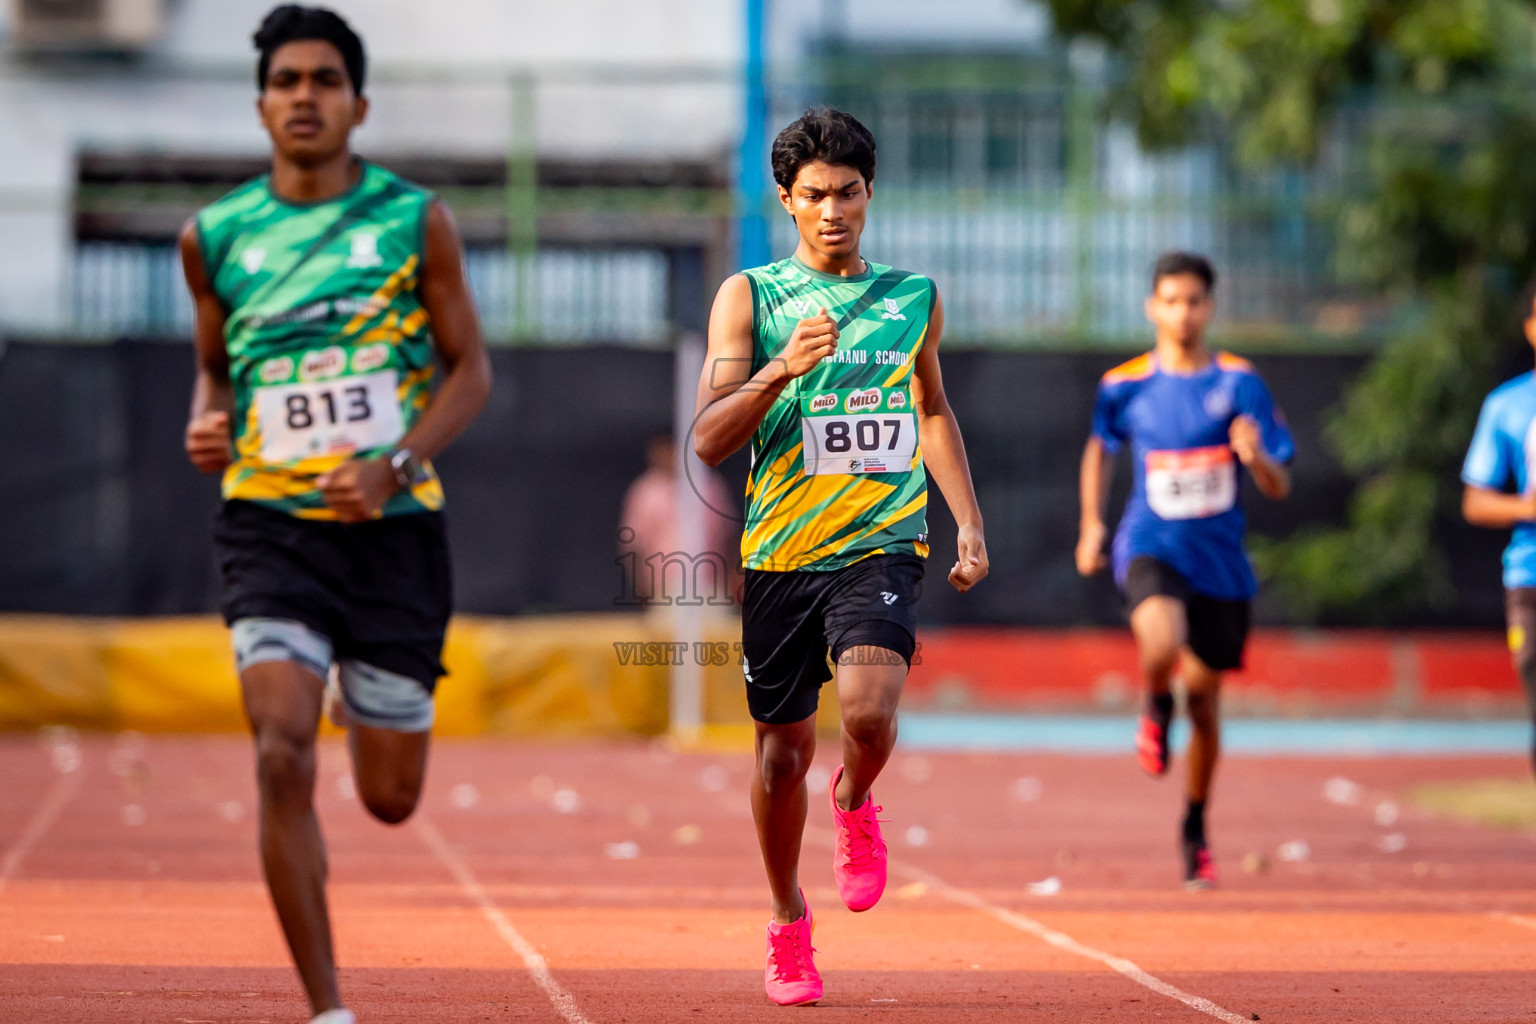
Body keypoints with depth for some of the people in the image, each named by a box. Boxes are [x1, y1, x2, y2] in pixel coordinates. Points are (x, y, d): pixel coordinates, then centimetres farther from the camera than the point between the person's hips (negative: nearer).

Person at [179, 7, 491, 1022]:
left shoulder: (416, 221, 0)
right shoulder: (215, 236, 5)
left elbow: (472, 368, 2)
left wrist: (394, 465, -13)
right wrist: (206, 424, -4)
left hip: (393, 528, 0)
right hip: (270, 527, 0)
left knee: (390, 798, 6)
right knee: (284, 759, -20)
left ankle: (378, 702, 46)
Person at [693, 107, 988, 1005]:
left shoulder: (914, 296, 10)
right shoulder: (750, 297, 1)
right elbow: (708, 441, -6)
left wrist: (970, 524, 18)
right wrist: (780, 369, -21)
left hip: (881, 542, 0)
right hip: (781, 550, 0)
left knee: (868, 708, -25)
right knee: (784, 747, 7)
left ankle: (857, 809, 10)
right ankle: (789, 927, 28)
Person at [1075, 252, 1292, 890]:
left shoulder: (1239, 383, -4)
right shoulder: (1124, 386, 0)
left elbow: (1279, 488, -5)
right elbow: (1099, 447, 22)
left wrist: (1256, 456, -26)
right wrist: (1091, 525, 17)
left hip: (1220, 561, 1)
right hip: (1151, 548, -1)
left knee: (1203, 699, 11)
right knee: (1161, 648, -33)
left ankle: (1195, 831, 32)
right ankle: (1156, 708, 5)